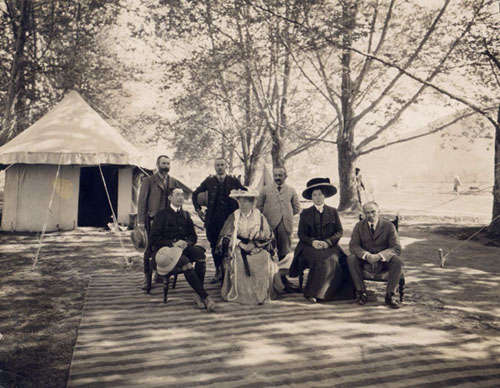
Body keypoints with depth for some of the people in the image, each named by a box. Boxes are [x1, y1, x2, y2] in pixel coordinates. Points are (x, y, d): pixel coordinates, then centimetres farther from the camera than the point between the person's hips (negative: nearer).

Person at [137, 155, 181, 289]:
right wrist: (141, 220, -8)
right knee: (150, 249, -1)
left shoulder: (174, 182, 12)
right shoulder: (148, 181, 3)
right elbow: (142, 201, 0)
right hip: (153, 219, -3)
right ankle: (147, 279, 9)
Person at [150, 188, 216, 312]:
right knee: (185, 262, -35)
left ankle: (198, 296, -28)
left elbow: (193, 236, 16)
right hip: (164, 250, -4)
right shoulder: (162, 214, 3)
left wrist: (187, 243, -7)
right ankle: (205, 296, -31)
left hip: (182, 248, 4)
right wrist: (173, 243, -18)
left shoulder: (186, 215, 19)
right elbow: (154, 238, -6)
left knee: (200, 252, -29)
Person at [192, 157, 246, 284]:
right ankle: (218, 271, 17)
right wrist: (198, 209, 11)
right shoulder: (209, 181, 8)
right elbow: (195, 194, 19)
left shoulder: (233, 181, 3)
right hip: (213, 219, 2)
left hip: (230, 218, -2)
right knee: (215, 245, 6)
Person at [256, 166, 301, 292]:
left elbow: (297, 209, 15)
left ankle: (283, 279, 15)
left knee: (284, 254, 5)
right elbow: (259, 207, 10)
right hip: (269, 226, -1)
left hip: (285, 226, 1)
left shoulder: (291, 191, 10)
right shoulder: (265, 190, 7)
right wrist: (268, 216, 4)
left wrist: (286, 214, 8)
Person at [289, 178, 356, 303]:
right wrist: (312, 241, -14)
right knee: (321, 258, -32)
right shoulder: (305, 213, 11)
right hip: (310, 246, -1)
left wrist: (327, 242, -12)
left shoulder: (333, 211, 12)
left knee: (334, 259, -30)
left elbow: (339, 231, 6)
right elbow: (301, 234, 7)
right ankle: (311, 293, -26)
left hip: (330, 246, 1)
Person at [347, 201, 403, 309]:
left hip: (384, 260, -1)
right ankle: (361, 292, -19)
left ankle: (389, 295, -21)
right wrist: (366, 255, -31)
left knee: (397, 261, -30)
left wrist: (379, 256, -32)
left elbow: (397, 248, -14)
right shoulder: (359, 226, -2)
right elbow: (353, 245, -9)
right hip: (365, 260, 1)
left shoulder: (389, 226, -7)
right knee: (351, 258, -27)